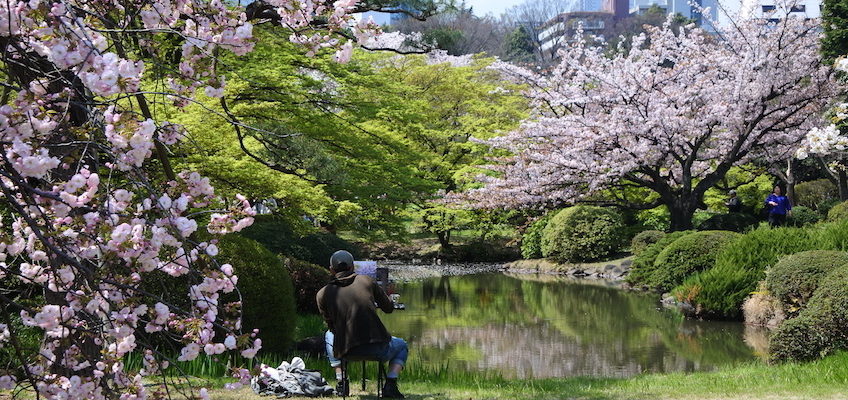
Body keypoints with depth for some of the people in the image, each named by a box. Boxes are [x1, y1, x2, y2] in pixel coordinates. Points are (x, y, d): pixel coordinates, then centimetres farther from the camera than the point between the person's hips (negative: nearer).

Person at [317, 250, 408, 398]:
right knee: (402, 346, 32)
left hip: (346, 351, 1)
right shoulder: (367, 281, 2)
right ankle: (390, 385, 9)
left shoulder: (323, 294, 3)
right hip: (378, 349, -1)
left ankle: (341, 383, 31)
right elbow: (389, 308, 11)